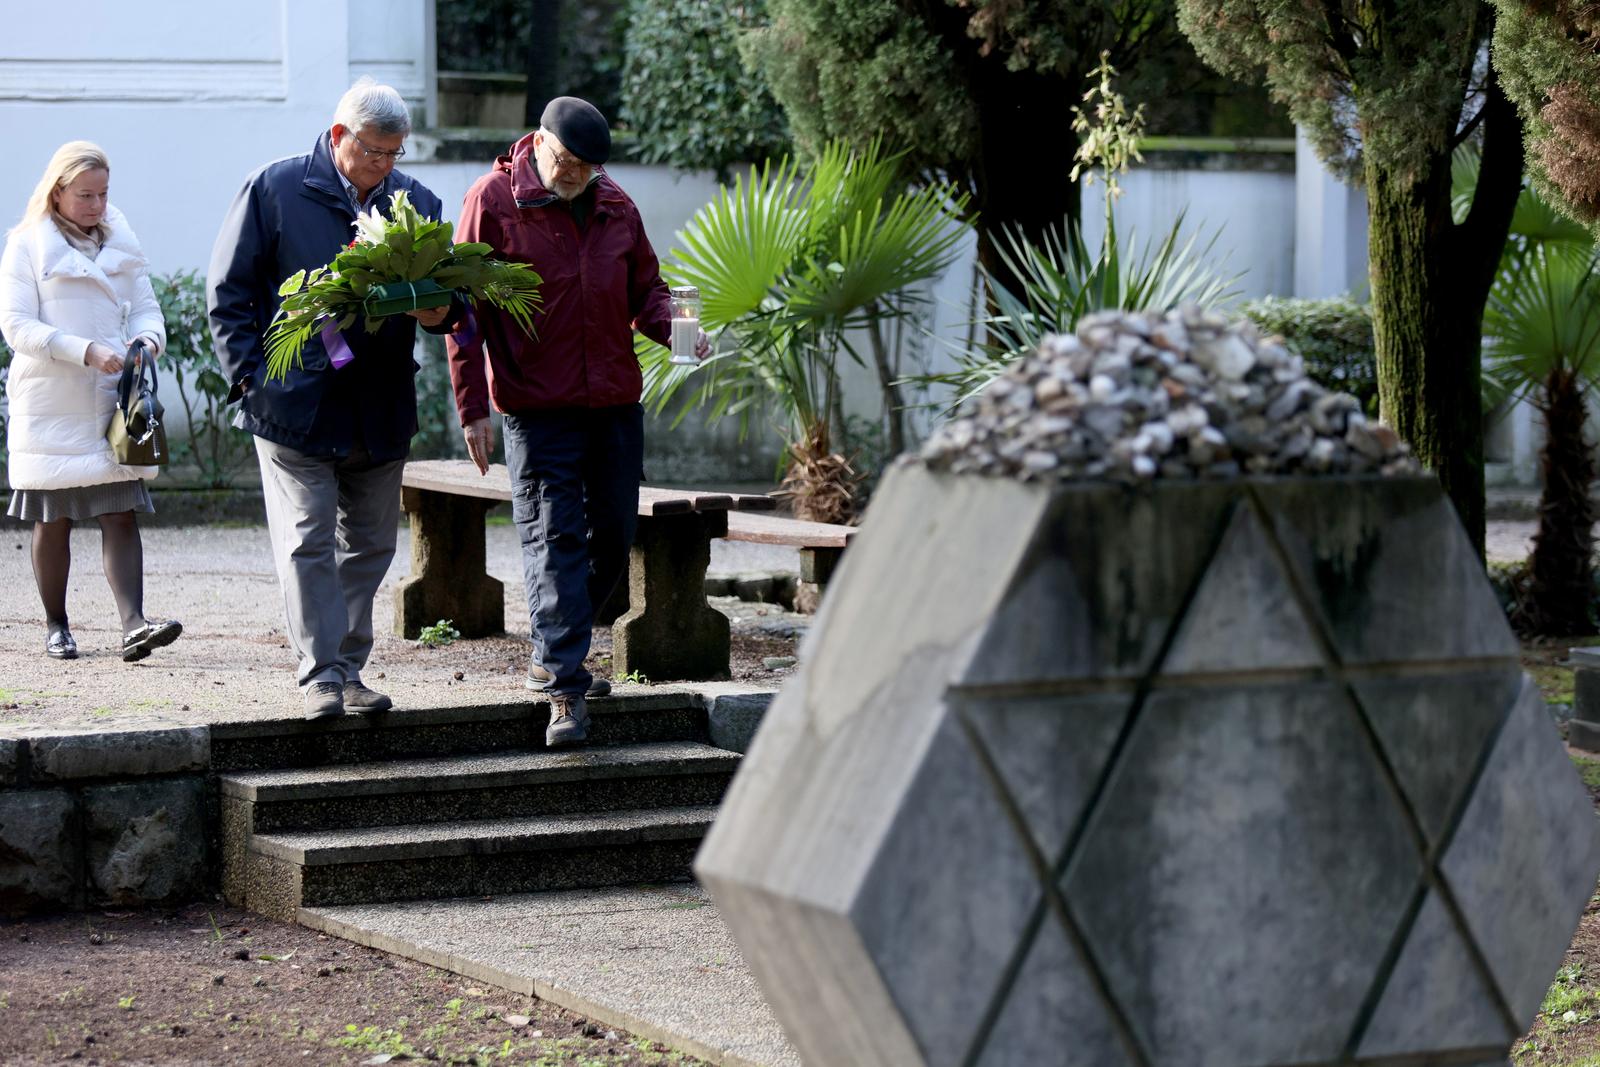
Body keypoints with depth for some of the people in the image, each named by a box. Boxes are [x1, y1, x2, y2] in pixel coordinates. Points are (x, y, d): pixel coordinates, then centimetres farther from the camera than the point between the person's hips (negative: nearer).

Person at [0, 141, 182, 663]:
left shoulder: (122, 241, 11)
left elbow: (145, 307, 13)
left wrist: (148, 338, -11)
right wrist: (87, 352, -20)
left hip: (114, 402, 3)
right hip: (50, 406, -3)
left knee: (122, 513, -8)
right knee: (54, 519, 4)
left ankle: (133, 624, -18)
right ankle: (56, 625, 16)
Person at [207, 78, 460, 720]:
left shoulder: (416, 203, 8)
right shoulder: (276, 189, -2)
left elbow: (449, 292, 14)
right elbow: (229, 292, 0)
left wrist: (440, 312, -11)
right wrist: (251, 374, -8)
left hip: (382, 412, 4)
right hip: (295, 402, -4)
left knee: (368, 545, 9)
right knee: (308, 541, -7)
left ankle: (349, 669, 19)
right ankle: (320, 675, -5)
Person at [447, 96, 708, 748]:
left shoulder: (615, 206, 10)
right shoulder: (492, 202, -5)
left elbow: (645, 288, 19)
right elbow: (466, 310, -5)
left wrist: (673, 328, -4)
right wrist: (472, 408, -9)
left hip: (616, 402, 6)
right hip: (537, 407, -6)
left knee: (613, 535, 10)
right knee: (555, 541, -9)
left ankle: (551, 655, 27)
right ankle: (565, 687, -11)